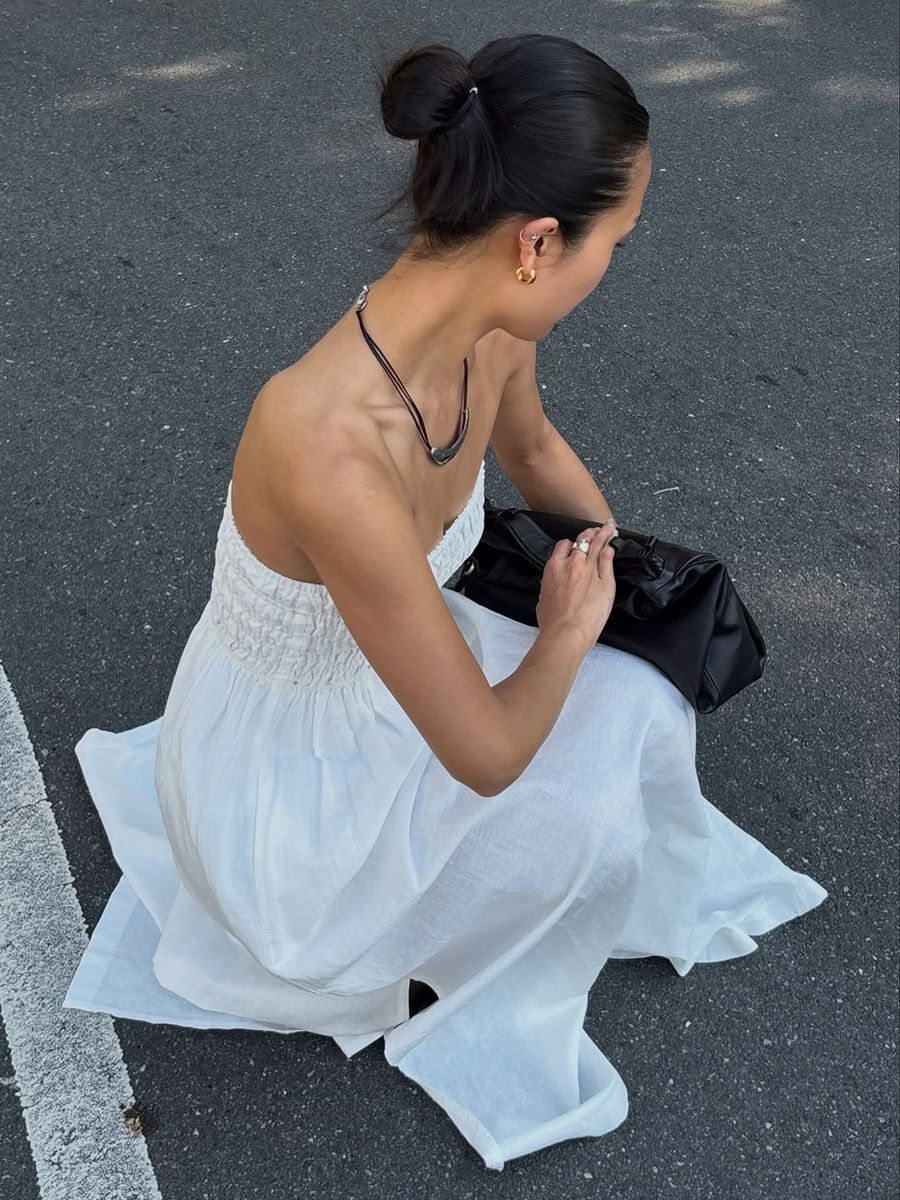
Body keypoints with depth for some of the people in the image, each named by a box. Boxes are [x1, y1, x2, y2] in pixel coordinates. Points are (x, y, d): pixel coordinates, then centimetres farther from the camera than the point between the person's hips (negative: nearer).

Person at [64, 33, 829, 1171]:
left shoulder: (487, 321, -17)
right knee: (579, 810, -16)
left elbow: (533, 448, 10)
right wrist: (569, 632, -14)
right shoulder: (331, 450, -43)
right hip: (279, 769, -7)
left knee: (642, 708, -4)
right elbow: (487, 753, -32)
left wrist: (625, 583, 14)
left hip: (380, 670, 7)